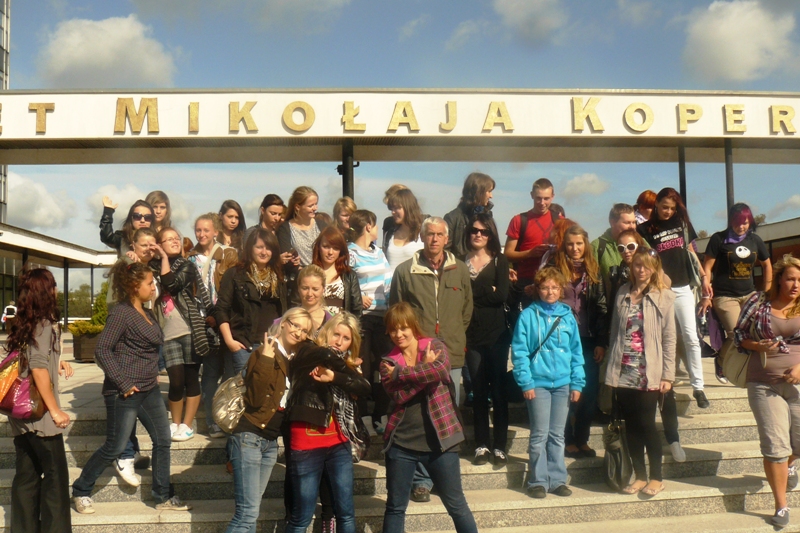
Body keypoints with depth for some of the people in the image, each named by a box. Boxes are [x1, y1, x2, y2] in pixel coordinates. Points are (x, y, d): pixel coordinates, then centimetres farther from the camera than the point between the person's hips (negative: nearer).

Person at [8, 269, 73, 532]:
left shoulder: (22, 324, 10)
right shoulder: (45, 325, -14)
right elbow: (38, 369, -22)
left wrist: (56, 363, 10)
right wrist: (55, 410, -19)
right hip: (39, 414, -8)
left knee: (27, 475, 14)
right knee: (56, 475, 2)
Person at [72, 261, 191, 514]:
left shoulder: (147, 313, 11)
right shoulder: (121, 313, -15)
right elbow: (102, 350, -21)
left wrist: (154, 373, 12)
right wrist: (123, 383, -21)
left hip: (150, 390, 9)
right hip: (125, 393, -8)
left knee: (163, 440, 8)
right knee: (115, 447, 1)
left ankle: (162, 497, 18)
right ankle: (80, 490, 23)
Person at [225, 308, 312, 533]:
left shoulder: (295, 360, 13)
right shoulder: (263, 354, -10)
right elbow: (255, 399, -20)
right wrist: (265, 358, -24)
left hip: (271, 441, 8)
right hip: (250, 437, -8)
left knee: (251, 510, 11)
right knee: (248, 511, -12)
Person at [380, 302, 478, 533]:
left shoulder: (435, 346, -1)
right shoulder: (388, 361, 3)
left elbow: (440, 369, -24)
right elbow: (399, 395, -13)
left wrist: (400, 373, -18)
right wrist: (424, 369, -16)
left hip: (439, 439, -2)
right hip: (401, 442, 2)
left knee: (456, 504, 8)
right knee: (395, 506, 11)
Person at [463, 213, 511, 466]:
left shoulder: (500, 260, 6)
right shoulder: (461, 262, 6)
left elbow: (502, 295, -7)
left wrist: (472, 291, -7)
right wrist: (487, 290, -9)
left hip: (497, 333, 0)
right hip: (472, 334, 1)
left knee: (498, 389, 2)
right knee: (478, 390, 6)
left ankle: (500, 446, 10)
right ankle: (481, 445, 15)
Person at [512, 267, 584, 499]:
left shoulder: (567, 316, 7)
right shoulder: (528, 316, -3)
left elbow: (576, 351, 9)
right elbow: (519, 351, -5)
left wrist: (577, 382, 3)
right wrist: (525, 382, -11)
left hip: (563, 384, 3)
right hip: (538, 383, -3)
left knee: (557, 435, 11)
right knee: (540, 435, 0)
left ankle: (557, 480, 19)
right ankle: (538, 481, 10)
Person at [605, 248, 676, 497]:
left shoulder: (664, 297, 0)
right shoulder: (623, 294, 10)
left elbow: (669, 338, -2)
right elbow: (614, 331, 10)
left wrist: (667, 375, -6)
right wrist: (612, 368, 4)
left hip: (648, 373, -3)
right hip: (623, 372, 3)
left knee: (646, 424, -2)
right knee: (631, 425, 7)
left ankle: (656, 477, 14)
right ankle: (639, 476, 19)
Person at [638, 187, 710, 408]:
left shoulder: (683, 223, 11)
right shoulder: (645, 229, 2)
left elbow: (690, 251, 17)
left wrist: (703, 276, 12)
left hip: (683, 288, 2)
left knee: (691, 337, -3)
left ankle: (698, 386, 0)